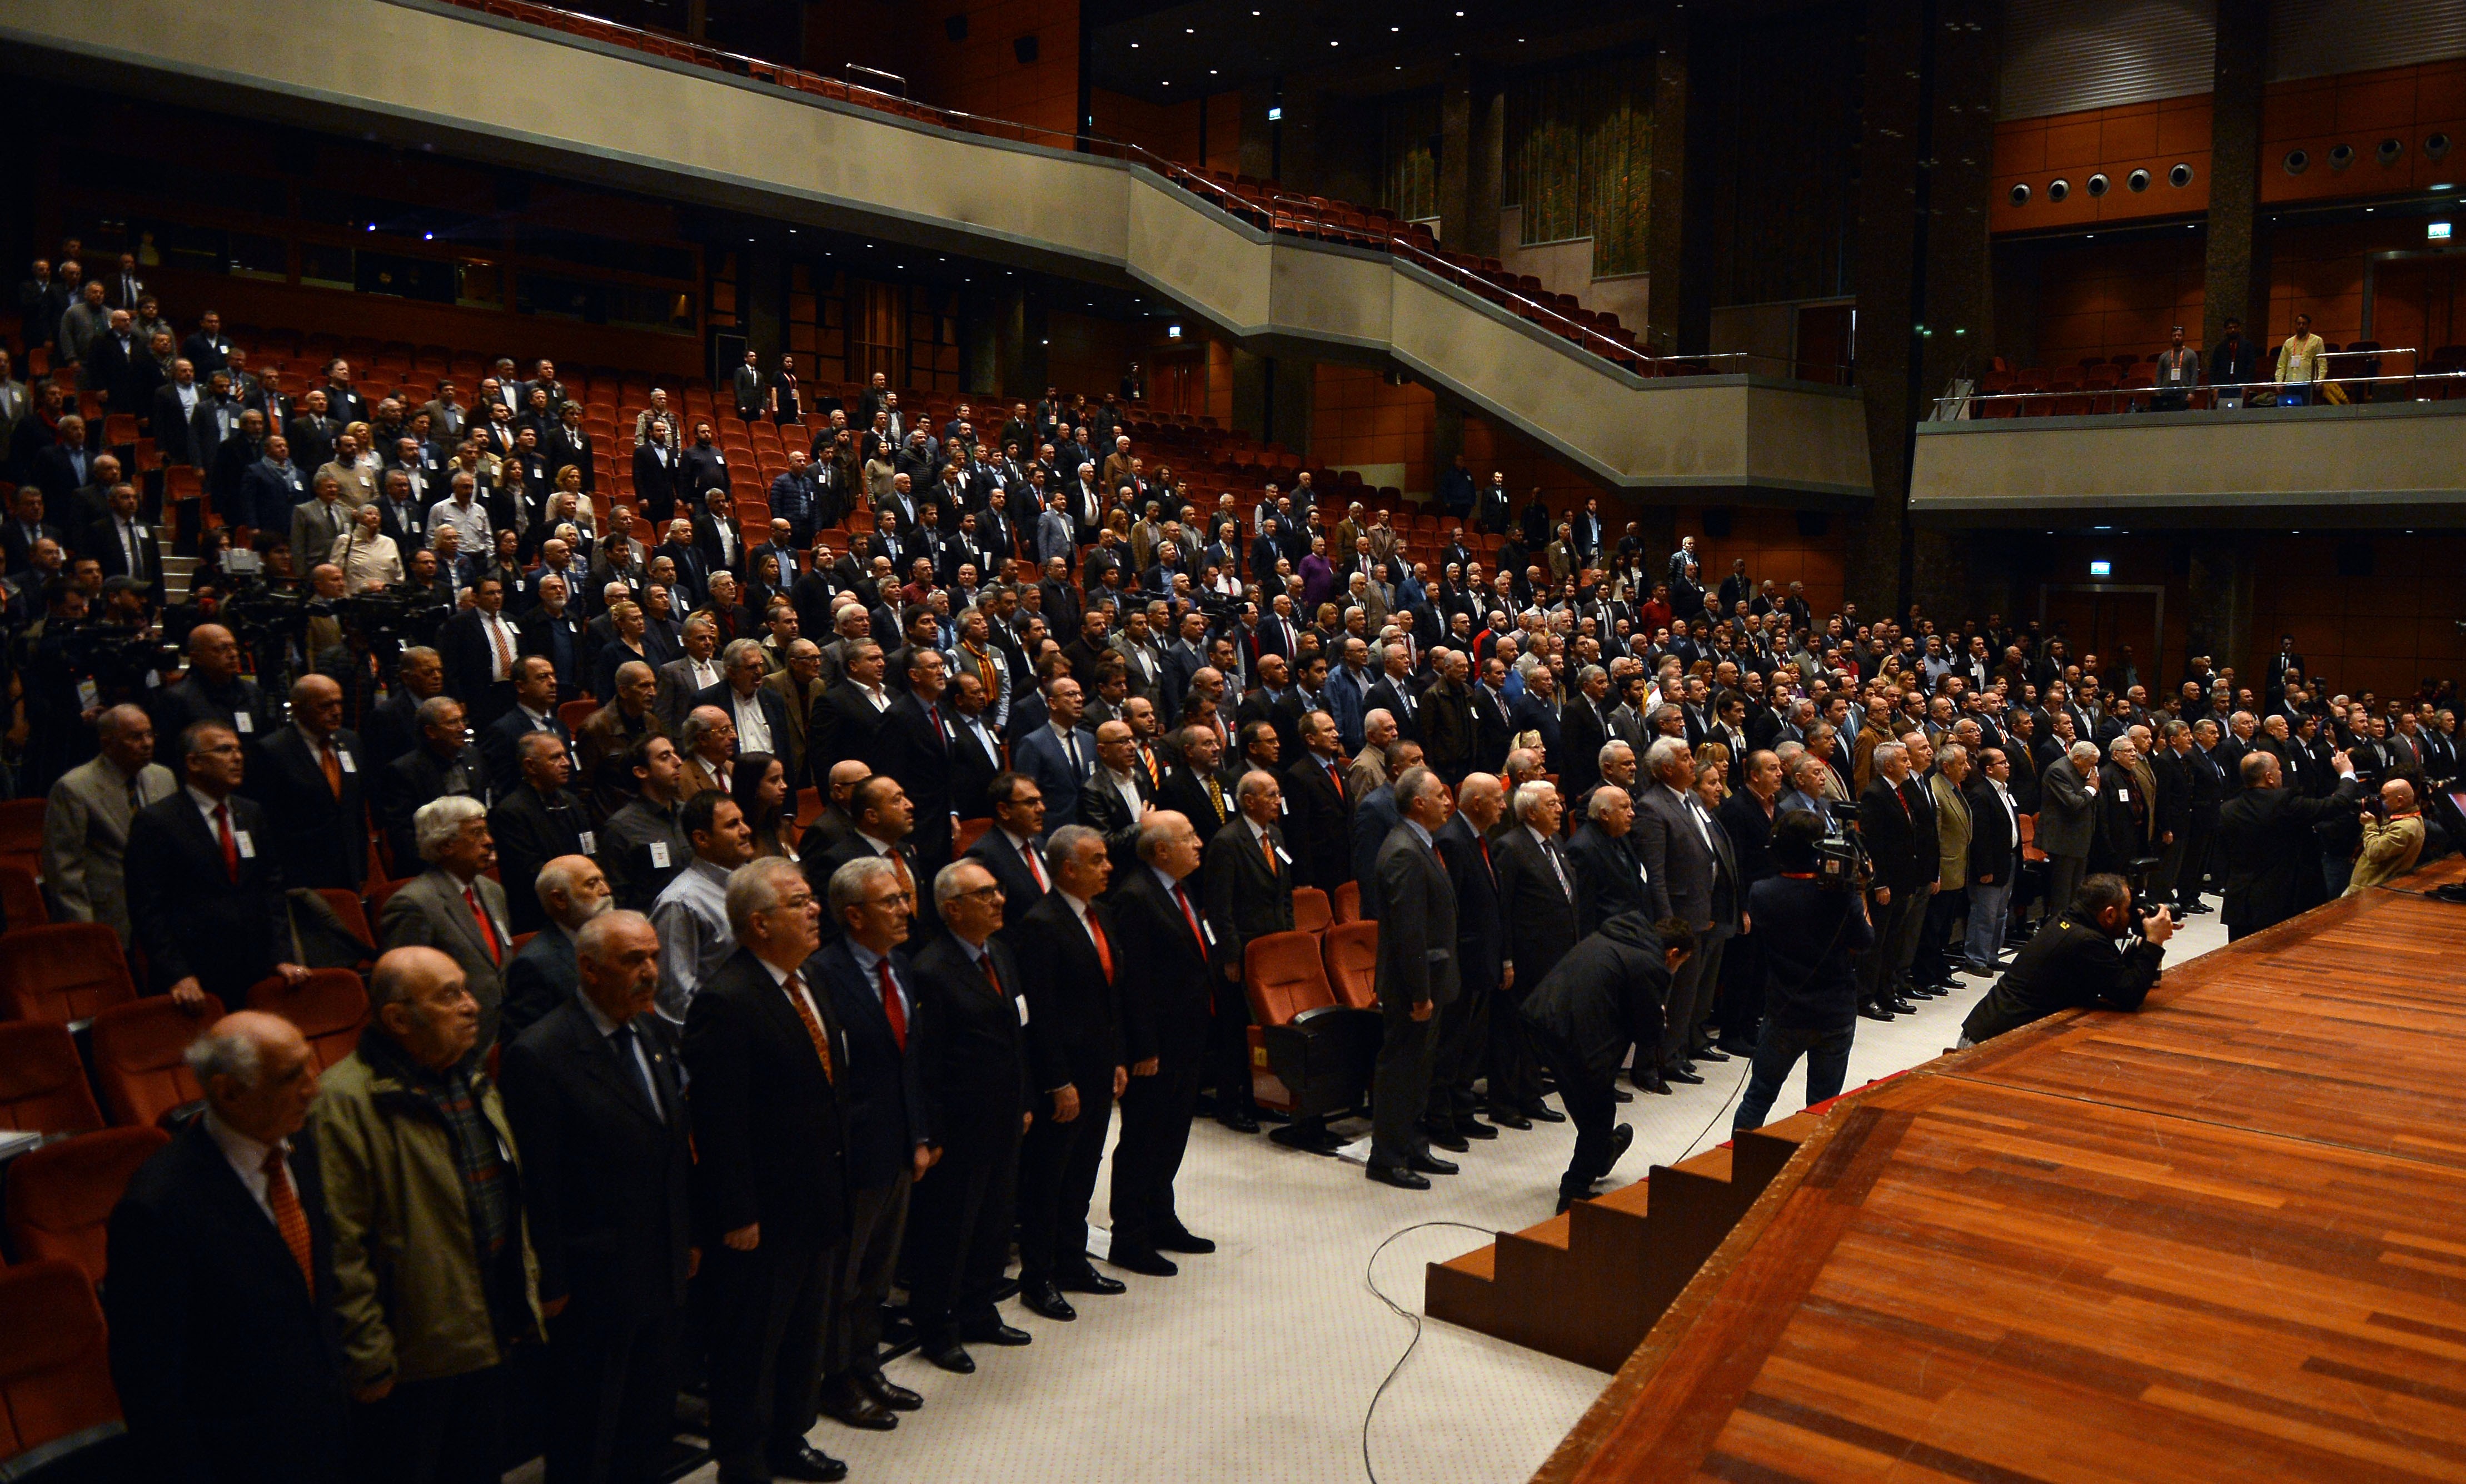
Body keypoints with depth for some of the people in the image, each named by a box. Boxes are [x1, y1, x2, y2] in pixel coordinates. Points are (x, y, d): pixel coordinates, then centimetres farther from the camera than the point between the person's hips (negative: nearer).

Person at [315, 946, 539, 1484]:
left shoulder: (471, 1076, 7)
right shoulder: (346, 1102, -20)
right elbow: (341, 1251, -21)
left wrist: (526, 1294, 16)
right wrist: (369, 1359, -19)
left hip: (493, 1340, 8)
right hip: (414, 1359, -8)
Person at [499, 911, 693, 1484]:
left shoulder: (655, 1033, 5)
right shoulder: (539, 1054, -19)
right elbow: (539, 1184, -17)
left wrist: (688, 1237, 14)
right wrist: (552, 1284, -15)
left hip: (664, 1269, 7)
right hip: (594, 1281, -7)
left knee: (652, 1417, 21)